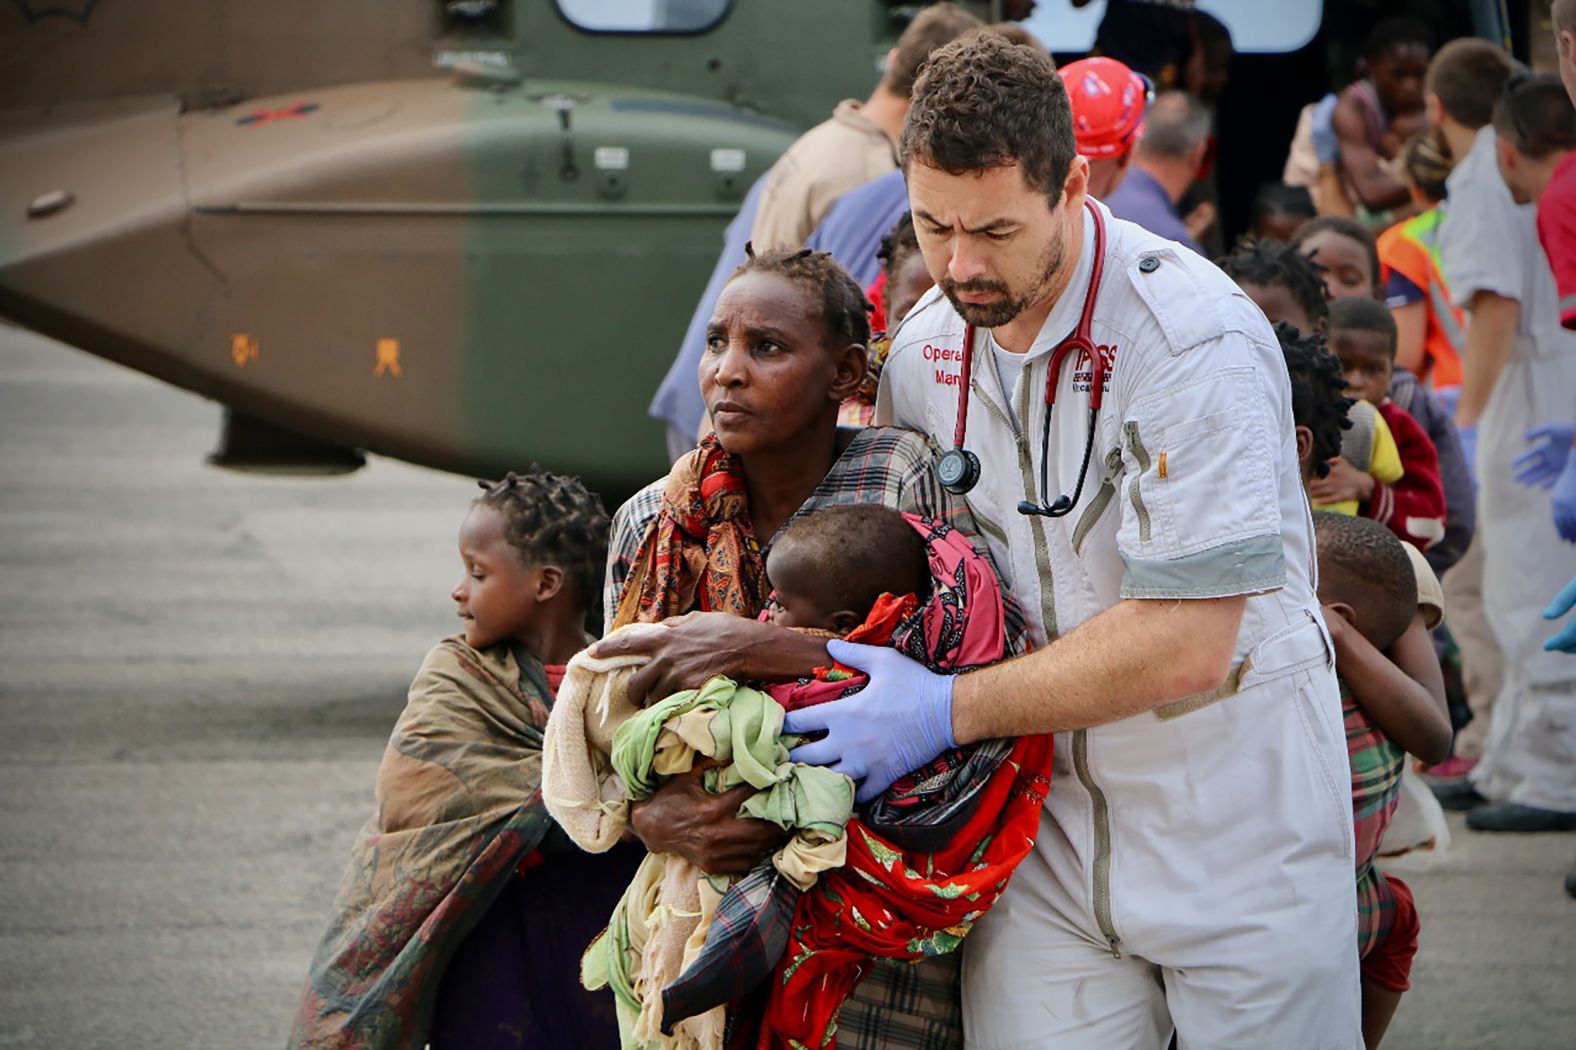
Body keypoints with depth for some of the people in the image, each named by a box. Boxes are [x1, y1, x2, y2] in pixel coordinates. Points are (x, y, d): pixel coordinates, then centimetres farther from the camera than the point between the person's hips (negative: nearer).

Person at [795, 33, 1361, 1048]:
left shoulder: (1196, 340, -20)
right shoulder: (924, 346, 2)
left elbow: (1185, 647, -24)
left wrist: (949, 710, -19)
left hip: (1234, 816, -5)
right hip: (1043, 823, 5)